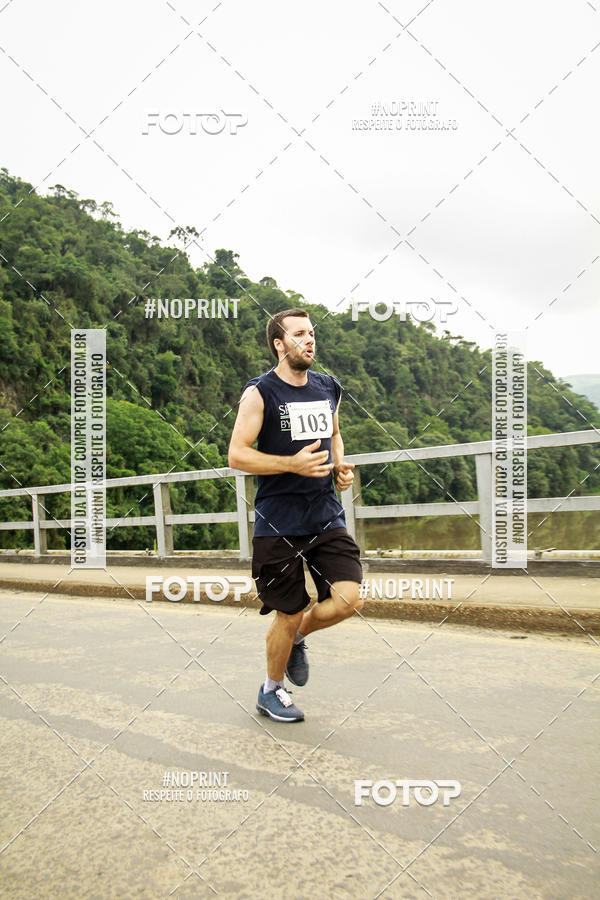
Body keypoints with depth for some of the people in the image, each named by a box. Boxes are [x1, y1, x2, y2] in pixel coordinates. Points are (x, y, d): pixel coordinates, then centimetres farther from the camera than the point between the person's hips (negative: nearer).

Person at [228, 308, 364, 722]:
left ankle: (297, 638, 23)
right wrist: (294, 463, -20)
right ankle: (272, 691, 31)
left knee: (349, 599, -10)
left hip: (327, 515, 5)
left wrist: (340, 466, 6)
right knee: (288, 615, 4)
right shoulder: (260, 392, -7)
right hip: (279, 522, -5)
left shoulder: (329, 388, 10)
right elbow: (237, 455, -10)